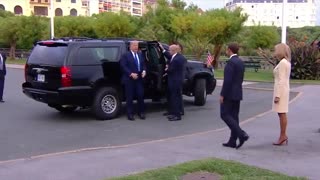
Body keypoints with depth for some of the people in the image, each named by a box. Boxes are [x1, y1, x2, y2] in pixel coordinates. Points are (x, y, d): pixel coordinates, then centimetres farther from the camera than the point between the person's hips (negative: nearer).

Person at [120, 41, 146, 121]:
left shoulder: (140, 55, 14)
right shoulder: (125, 55, -3)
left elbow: (143, 64, 16)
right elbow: (123, 66, -10)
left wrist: (144, 71, -4)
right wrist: (131, 74, -18)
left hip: (139, 78, 5)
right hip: (129, 79, -4)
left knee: (140, 95, 4)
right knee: (130, 97, 1)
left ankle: (141, 112, 17)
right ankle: (130, 114, 9)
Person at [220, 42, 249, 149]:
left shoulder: (231, 62, -16)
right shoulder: (241, 62, 12)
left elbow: (228, 80, -21)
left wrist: (222, 95, -17)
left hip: (229, 94, -9)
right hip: (237, 94, 9)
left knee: (225, 115, -3)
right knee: (234, 116, 9)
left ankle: (241, 134, -14)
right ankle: (232, 141, 10)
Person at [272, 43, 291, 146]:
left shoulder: (282, 63, -16)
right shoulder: (286, 62, 14)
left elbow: (281, 80, -19)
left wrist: (277, 95, -19)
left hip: (281, 90, -10)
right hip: (283, 89, 10)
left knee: (282, 114, -4)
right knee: (282, 114, 14)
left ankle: (283, 136, 2)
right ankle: (283, 136, 20)